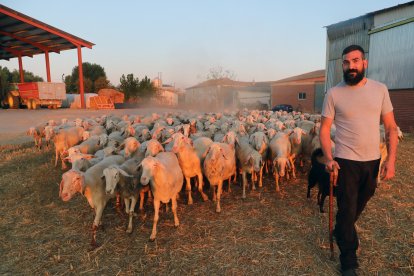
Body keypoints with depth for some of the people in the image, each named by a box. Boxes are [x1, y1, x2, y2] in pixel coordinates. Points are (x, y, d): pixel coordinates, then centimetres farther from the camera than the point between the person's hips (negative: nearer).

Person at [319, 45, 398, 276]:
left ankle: (343, 232, 52)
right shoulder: (334, 94, -7)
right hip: (346, 161, -3)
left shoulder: (380, 89, 0)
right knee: (347, 209, 4)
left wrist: (391, 159, -7)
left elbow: (391, 127, 1)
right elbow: (325, 129, -6)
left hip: (373, 160, 3)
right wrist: (329, 159, -18)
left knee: (360, 204, 23)